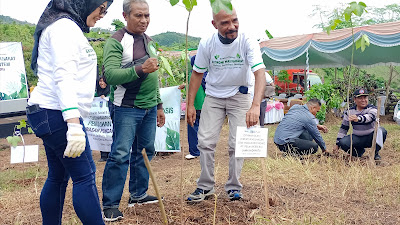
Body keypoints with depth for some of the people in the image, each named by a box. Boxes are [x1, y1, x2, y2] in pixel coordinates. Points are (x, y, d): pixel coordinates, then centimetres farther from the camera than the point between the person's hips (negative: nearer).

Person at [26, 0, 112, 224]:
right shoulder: (64, 26, -12)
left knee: (58, 177, 12)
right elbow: (64, 77, -24)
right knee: (85, 176, -9)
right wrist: (74, 126, -33)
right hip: (56, 114, -10)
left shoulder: (69, 28, 20)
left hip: (50, 114, 10)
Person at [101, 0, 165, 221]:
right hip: (127, 108, -7)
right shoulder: (116, 41, -9)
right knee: (120, 155, -8)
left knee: (145, 151, 12)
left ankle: (138, 194, 26)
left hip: (149, 108, 8)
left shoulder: (149, 41, 15)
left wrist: (159, 105, 21)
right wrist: (140, 69, -32)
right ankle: (110, 204, 1)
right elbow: (110, 75, -22)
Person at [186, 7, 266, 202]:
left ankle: (234, 187, 14)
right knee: (205, 141, -4)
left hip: (239, 96, -1)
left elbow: (260, 73, -34)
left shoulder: (247, 43, -22)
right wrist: (190, 105, -4)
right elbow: (197, 74, 0)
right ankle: (205, 186, 12)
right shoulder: (206, 44, -14)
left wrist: (255, 105, -49)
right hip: (213, 96, 2)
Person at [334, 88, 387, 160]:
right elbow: (343, 129, 5)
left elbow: (369, 116, -35)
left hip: (371, 138, -2)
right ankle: (359, 151, 6)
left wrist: (358, 119, -58)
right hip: (357, 139, 2)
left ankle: (376, 152, -7)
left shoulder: (372, 109, -9)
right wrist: (337, 144, 0)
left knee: (381, 131, -31)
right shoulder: (349, 112, 0)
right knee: (342, 142, -25)